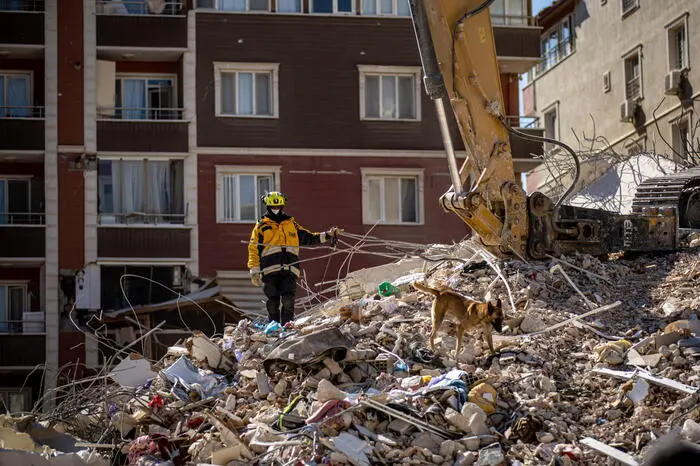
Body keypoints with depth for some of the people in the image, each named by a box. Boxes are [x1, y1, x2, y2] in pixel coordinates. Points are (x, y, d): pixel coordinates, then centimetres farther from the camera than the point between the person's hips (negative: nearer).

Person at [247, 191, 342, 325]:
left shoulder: (291, 224, 22)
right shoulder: (261, 226, 13)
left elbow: (308, 238, 28)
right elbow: (254, 249, 7)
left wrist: (328, 235, 18)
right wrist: (254, 270, -2)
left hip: (289, 270, 2)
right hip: (270, 271, -2)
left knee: (288, 301, -13)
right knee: (273, 304, -3)